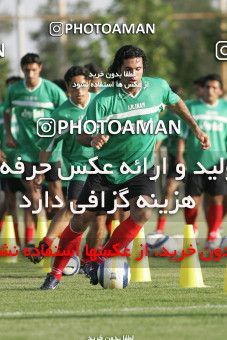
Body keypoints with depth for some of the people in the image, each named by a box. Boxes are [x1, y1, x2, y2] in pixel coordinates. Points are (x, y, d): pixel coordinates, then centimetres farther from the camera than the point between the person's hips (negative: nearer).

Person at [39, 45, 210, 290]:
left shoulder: (158, 87, -7)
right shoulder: (104, 100, -17)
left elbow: (176, 102, 17)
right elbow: (82, 136, -16)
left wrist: (196, 129, 16)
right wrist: (93, 140, -39)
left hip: (141, 169, 1)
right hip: (107, 167, -1)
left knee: (142, 213, -25)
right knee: (79, 221, -3)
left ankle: (100, 261, -11)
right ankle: (56, 273, 15)